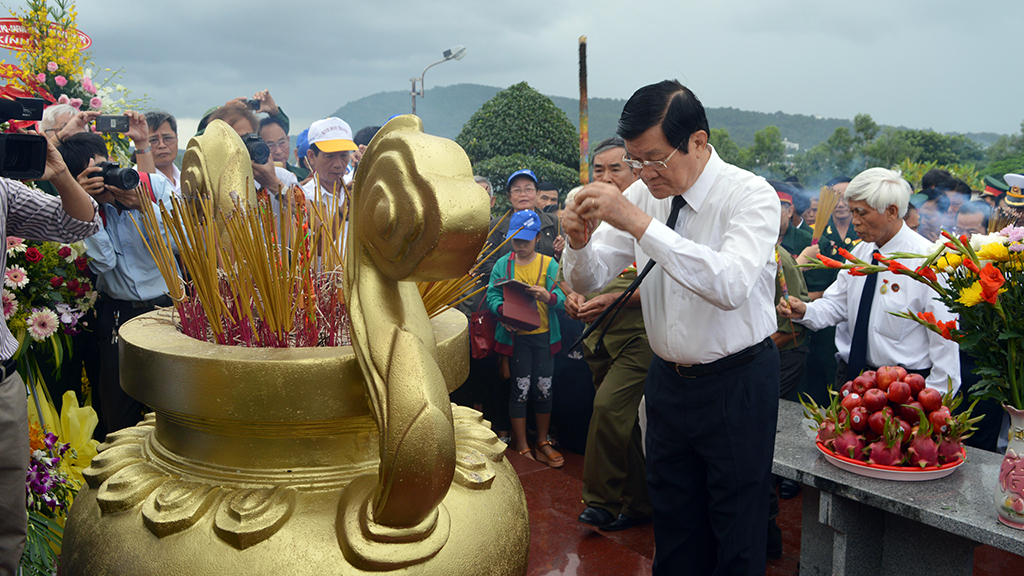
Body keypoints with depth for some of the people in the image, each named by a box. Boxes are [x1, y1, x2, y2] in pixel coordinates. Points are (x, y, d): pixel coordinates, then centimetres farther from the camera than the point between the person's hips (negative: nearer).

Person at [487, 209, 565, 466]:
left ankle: (542, 442, 24)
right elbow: (492, 295, -3)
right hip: (515, 335, -1)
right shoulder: (502, 264, 5)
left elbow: (562, 298, -6)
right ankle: (522, 448, 12)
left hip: (544, 335, 1)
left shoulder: (549, 264, 3)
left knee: (544, 387, 7)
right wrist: (503, 311, -23)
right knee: (520, 388, 1)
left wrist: (548, 296, -28)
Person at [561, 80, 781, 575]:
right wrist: (579, 241, -21)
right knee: (673, 520, 20)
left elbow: (730, 285, -35)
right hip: (667, 380, 5)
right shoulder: (643, 194, -2)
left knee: (736, 535, 10)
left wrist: (640, 224, -38)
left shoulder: (751, 195, -17)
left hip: (737, 384, -5)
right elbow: (589, 281, 2)